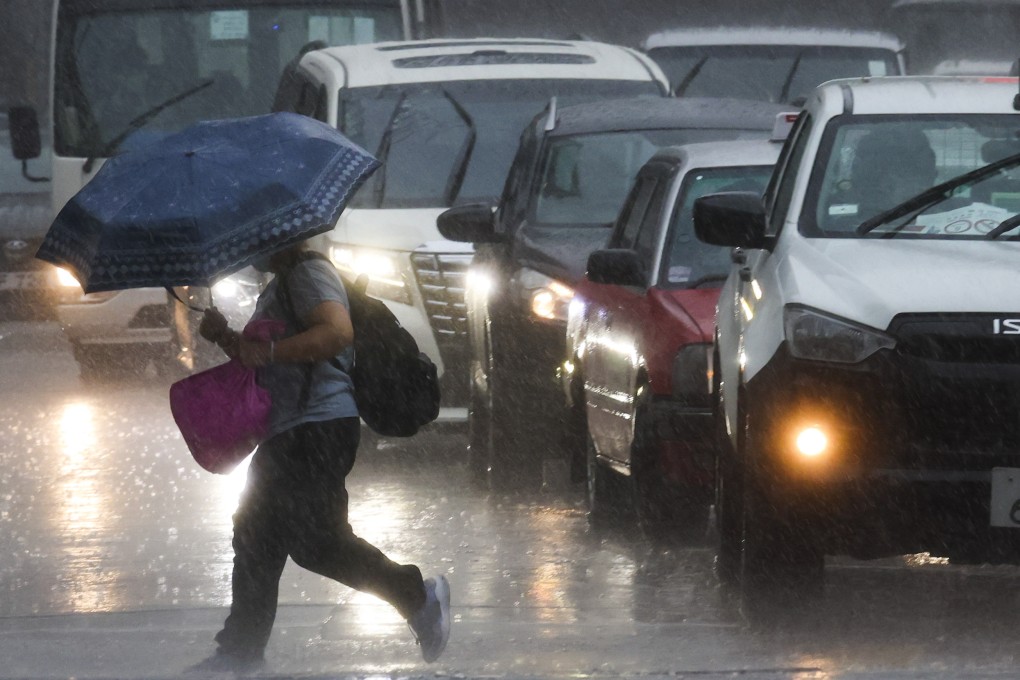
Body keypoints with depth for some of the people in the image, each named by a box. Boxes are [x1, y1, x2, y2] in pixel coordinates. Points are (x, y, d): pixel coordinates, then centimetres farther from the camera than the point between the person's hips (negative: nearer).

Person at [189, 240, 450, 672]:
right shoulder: (276, 288, 24)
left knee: (314, 539, -13)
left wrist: (267, 351, -26)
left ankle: (417, 595, -6)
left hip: (318, 428, -11)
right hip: (287, 434, 11)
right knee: (255, 538, 9)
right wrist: (225, 337, 13)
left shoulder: (308, 274, -9)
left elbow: (338, 331, -26)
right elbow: (256, 356, 32)